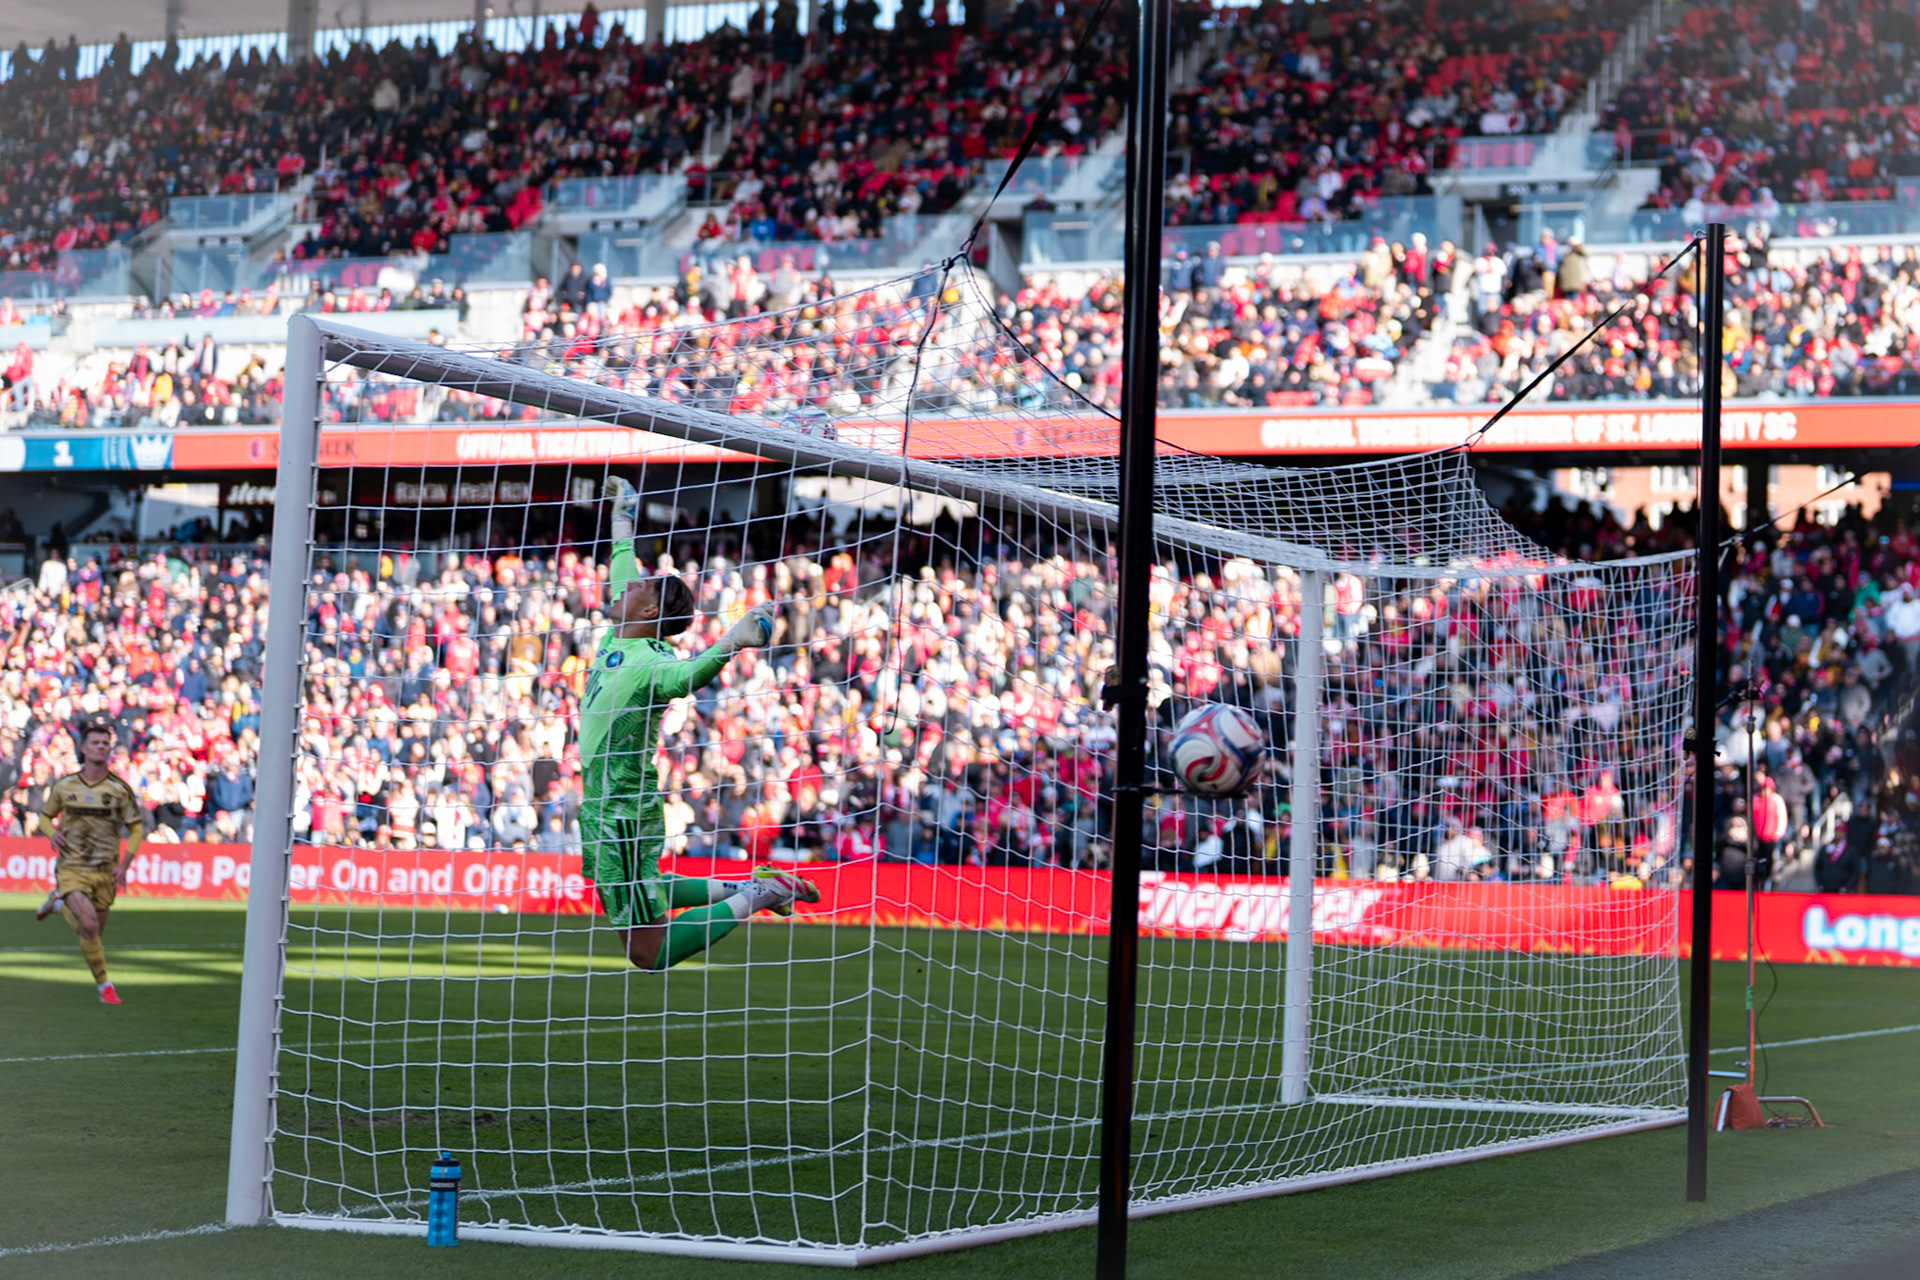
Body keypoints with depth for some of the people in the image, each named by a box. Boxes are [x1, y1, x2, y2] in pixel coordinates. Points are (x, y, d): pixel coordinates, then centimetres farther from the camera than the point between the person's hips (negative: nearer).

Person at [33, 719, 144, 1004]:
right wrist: (52, 833, -8)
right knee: (89, 927, -20)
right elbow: (45, 815, 16)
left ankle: (59, 903, 38)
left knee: (94, 932, 10)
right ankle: (105, 986, -3)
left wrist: (123, 865, -6)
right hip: (71, 867, -2)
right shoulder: (64, 785, 0)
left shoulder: (120, 789, -2)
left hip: (105, 871, 2)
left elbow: (136, 829, 5)